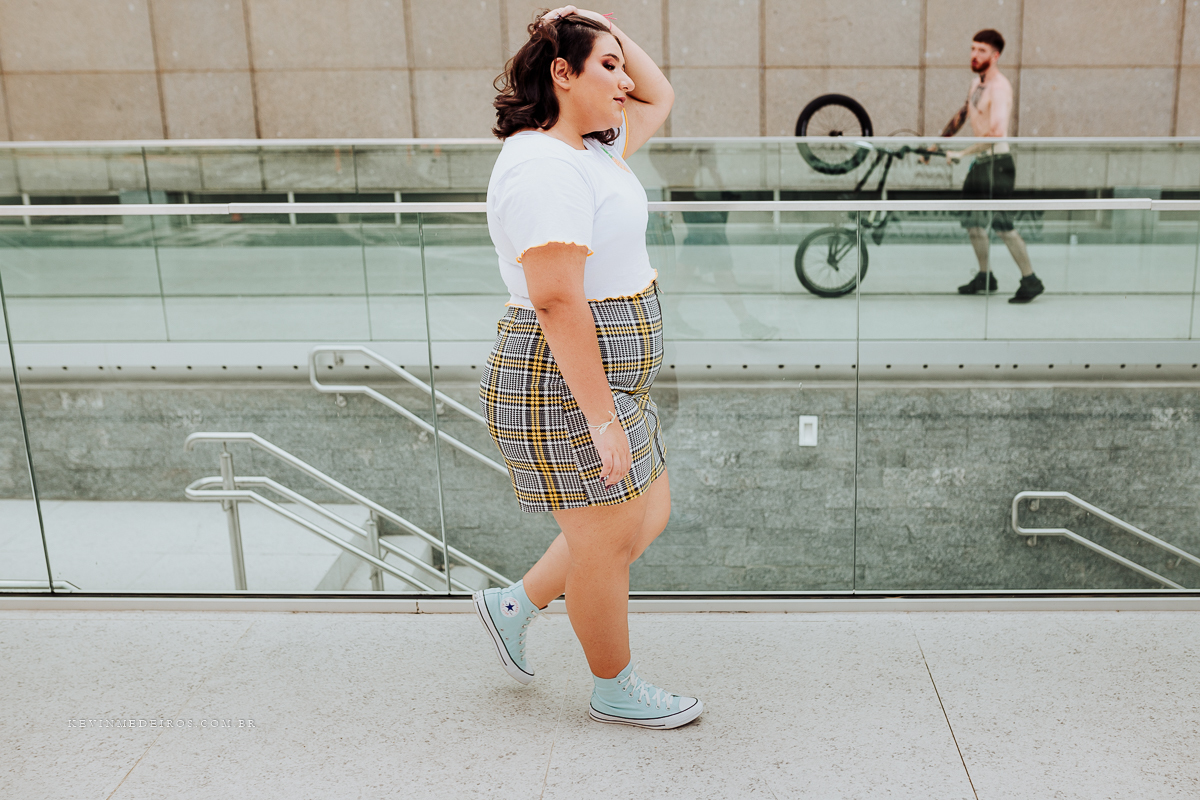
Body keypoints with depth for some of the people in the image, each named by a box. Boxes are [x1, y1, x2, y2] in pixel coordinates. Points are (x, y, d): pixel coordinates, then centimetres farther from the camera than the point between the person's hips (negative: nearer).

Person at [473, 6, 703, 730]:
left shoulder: (593, 146, 11)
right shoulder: (544, 167, -21)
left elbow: (659, 98, 28)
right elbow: (557, 299, -28)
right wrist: (602, 416, -27)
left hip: (610, 379, 11)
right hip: (568, 392, -11)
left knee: (649, 514, 19)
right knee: (606, 542, 6)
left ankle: (516, 604, 33)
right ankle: (615, 690, 28)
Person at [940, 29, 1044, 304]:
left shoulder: (999, 87, -17)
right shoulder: (976, 82, 11)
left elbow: (996, 132, -28)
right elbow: (962, 114, 27)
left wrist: (962, 154, -25)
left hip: (998, 162, -9)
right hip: (979, 162, 9)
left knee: (1002, 225, -9)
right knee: (973, 221, 13)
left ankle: (1030, 280, 1)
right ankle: (985, 277, 26)